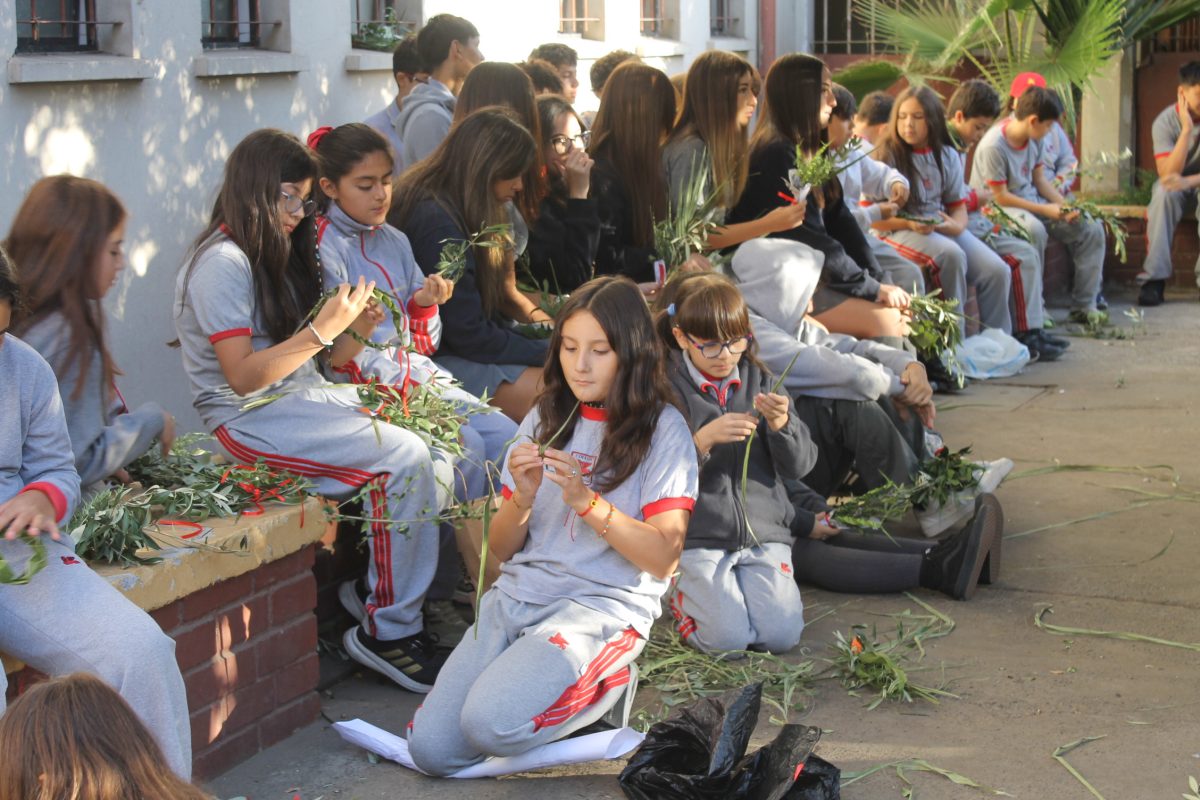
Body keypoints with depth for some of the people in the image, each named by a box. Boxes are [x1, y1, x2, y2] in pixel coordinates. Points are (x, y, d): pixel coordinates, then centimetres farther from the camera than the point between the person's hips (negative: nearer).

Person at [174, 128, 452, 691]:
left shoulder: (277, 256, 18)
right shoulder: (223, 262, -10)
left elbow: (314, 361, 14)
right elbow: (243, 375, -18)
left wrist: (354, 333, -6)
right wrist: (322, 330, -21)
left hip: (305, 399, 9)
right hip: (250, 419, -9)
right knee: (404, 456, -25)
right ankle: (389, 633, -18)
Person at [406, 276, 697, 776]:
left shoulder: (662, 429, -1)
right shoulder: (548, 418, 13)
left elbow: (663, 558, -8)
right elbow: (501, 548, 13)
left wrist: (588, 501, -19)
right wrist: (522, 499, -9)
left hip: (604, 604, -5)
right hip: (518, 592, 5)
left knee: (490, 725, -28)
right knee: (431, 749, -14)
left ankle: (605, 686, -2)